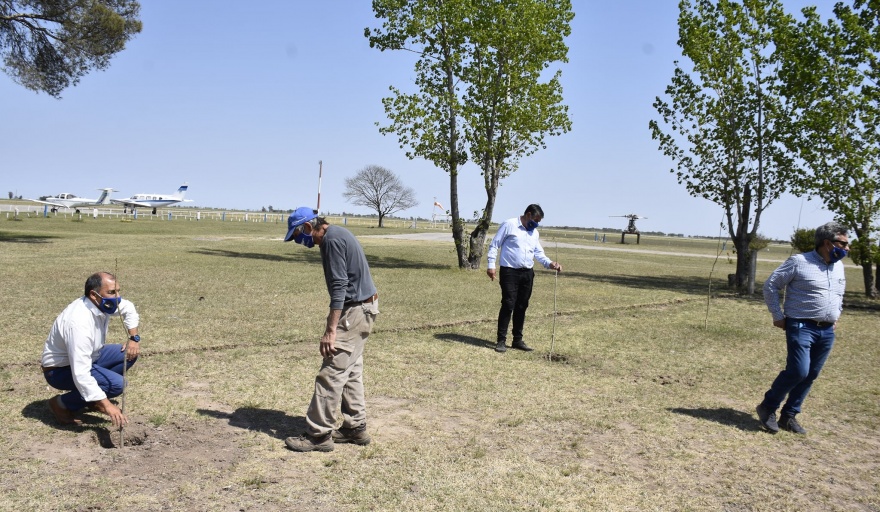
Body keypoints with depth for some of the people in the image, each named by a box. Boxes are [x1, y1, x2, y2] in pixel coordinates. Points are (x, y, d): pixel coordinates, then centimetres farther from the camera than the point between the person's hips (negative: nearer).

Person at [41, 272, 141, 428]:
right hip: (60, 370, -9)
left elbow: (128, 308, 13)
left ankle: (92, 398, 10)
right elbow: (80, 374, -39)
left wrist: (133, 338, 0)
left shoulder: (102, 303, -11)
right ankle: (61, 404, -4)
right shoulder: (79, 323, -36)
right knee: (116, 384, -25)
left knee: (130, 353, -1)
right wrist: (106, 404, -38)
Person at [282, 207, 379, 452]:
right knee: (351, 371, 15)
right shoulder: (337, 234, 15)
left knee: (331, 373, -6)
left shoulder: (332, 240, -17)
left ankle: (319, 434, 0)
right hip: (362, 307, 11)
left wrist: (331, 330, -25)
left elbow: (339, 286, -23)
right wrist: (334, 324, 22)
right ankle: (356, 427, 21)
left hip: (354, 310, -11)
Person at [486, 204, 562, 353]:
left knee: (522, 307, 10)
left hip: (527, 273, 6)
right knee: (508, 305, -9)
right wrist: (491, 265, -11)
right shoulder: (509, 225, -4)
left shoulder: (534, 232, 16)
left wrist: (549, 263, 0)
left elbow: (538, 252, 18)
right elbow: (494, 245, -4)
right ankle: (501, 340, -2)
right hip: (510, 272, -6)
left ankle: (518, 340, 19)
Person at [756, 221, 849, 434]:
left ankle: (788, 416, 18)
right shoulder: (799, 262, -9)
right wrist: (778, 317, -6)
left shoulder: (838, 266, 13)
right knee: (798, 371, -16)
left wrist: (836, 316, 21)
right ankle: (767, 407, 3)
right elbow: (770, 285, -5)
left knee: (810, 375, 7)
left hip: (827, 331, 7)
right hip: (801, 327, -7)